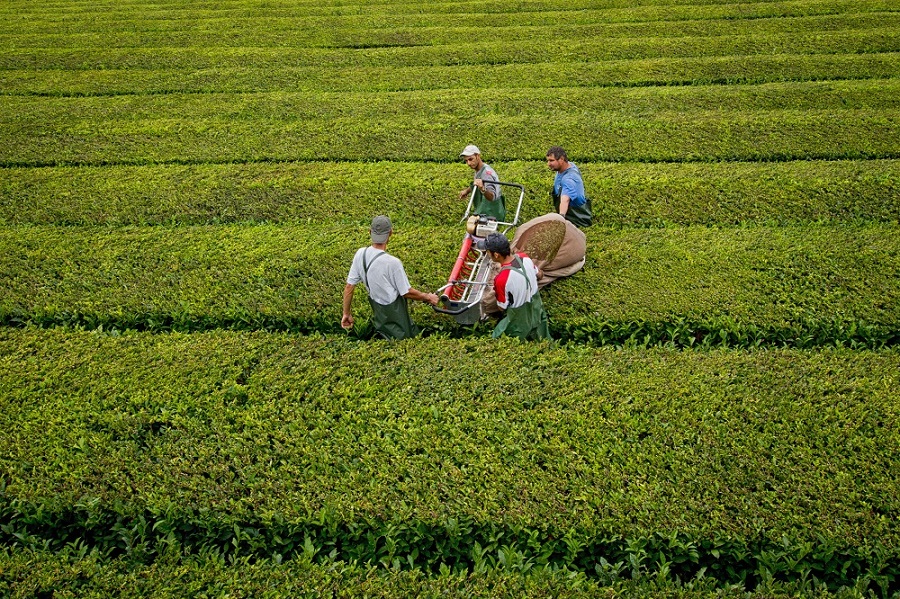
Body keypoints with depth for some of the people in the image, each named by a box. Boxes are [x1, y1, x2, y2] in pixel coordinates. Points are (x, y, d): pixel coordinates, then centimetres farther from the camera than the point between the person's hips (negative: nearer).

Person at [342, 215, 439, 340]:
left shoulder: (360, 254, -9)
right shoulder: (393, 262, -26)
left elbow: (349, 287, -2)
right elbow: (407, 292, -14)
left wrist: (346, 313, 11)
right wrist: (428, 297, 4)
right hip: (393, 310, -7)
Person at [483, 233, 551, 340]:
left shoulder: (501, 279, -37)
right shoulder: (525, 257, -18)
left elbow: (502, 306, -19)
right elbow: (537, 274, 4)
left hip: (520, 321, -7)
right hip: (537, 309, 7)